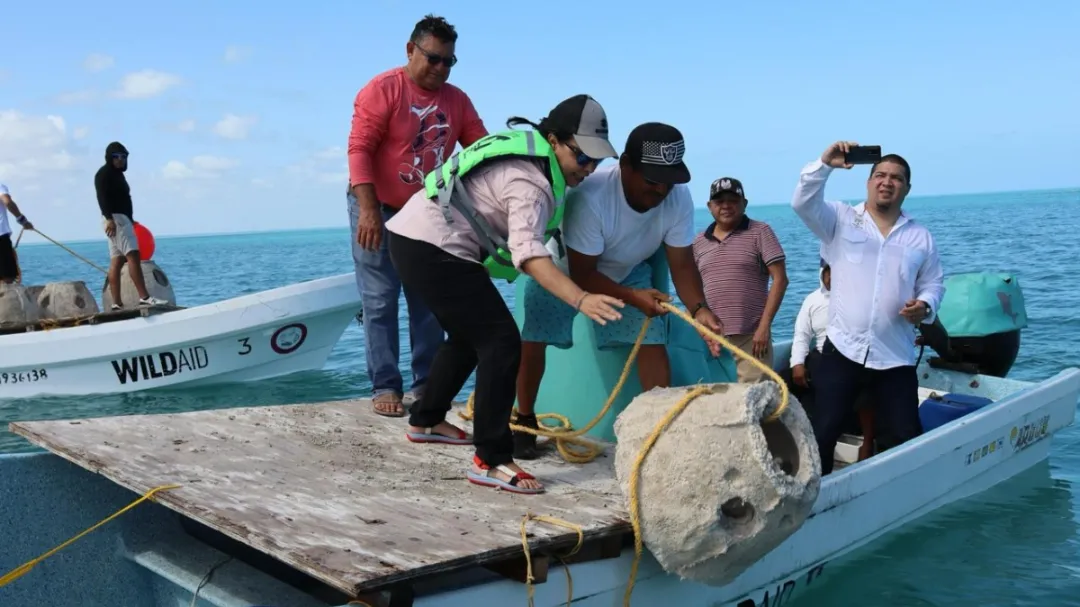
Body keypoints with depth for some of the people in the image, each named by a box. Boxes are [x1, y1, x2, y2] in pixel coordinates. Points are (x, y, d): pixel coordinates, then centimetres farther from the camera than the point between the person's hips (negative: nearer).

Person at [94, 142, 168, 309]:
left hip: (122, 218, 10)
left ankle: (116, 304, 0)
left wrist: (130, 219, 21)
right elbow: (102, 197, -17)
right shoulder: (104, 173, -6)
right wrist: (109, 218, -27)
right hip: (115, 218, -10)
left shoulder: (117, 174, 22)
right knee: (133, 255, -17)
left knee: (116, 261, 3)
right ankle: (144, 297, -23)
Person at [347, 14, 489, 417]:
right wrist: (369, 210, -26)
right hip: (378, 211, -5)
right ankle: (385, 387, 4)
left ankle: (427, 384, 14)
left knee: (428, 302, 7)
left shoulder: (457, 100, 3)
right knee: (380, 303, -2)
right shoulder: (383, 89, -12)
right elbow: (359, 149, -17)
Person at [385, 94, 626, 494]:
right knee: (501, 341, -13)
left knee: (468, 336, 23)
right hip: (432, 249, -11)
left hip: (417, 238, 11)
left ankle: (426, 420, 39)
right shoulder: (530, 181, -21)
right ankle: (491, 462, -11)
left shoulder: (531, 156, 10)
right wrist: (581, 299, -47)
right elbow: (528, 252, -36)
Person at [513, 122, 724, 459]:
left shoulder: (679, 198, -28)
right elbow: (582, 275, -34)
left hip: (628, 270, 4)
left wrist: (699, 308, -41)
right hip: (565, 268, -3)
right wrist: (632, 298, -45)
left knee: (653, 339, -10)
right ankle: (525, 422, 10)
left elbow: (682, 265, -22)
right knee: (533, 339, -11)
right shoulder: (590, 196, -42)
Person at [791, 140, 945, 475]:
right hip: (842, 350, -2)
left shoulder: (921, 236, 12)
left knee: (905, 439, 5)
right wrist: (825, 163, -25)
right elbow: (802, 203, -11)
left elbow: (934, 283, 16)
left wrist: (926, 306, -7)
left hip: (896, 358, 3)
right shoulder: (840, 220, 4)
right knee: (822, 433, -2)